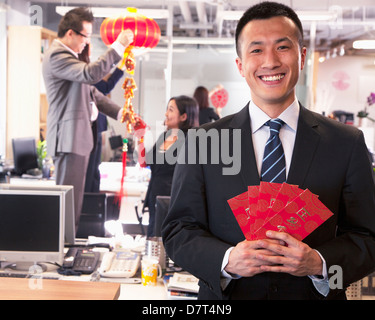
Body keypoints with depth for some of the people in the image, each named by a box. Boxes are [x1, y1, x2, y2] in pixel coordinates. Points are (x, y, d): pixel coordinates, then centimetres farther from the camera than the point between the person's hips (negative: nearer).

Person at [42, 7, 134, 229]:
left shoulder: (69, 55, 20)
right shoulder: (57, 56, -13)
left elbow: (91, 92, 22)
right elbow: (91, 74, -29)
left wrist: (120, 113, 12)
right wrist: (119, 46, -24)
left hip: (80, 136, 11)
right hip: (70, 138, -11)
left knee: (76, 199, 13)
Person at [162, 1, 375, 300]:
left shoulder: (347, 144, -5)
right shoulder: (202, 143, -5)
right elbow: (178, 231, -4)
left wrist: (319, 264, -21)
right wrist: (226, 261, -21)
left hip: (314, 293, 1)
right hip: (226, 295, 0)